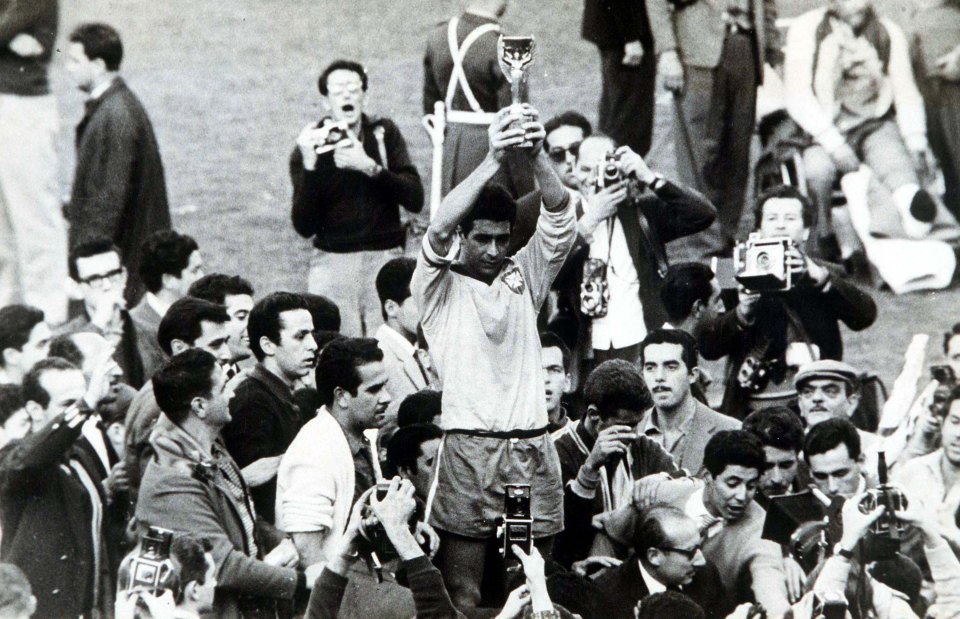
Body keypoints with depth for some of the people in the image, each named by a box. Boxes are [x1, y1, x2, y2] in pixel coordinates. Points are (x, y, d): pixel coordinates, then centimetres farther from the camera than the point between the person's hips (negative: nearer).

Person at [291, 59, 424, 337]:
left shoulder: (384, 134, 7)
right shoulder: (309, 147, 3)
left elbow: (415, 199, -3)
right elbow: (304, 227, -6)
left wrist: (369, 167, -15)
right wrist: (309, 165, -16)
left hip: (385, 260, 1)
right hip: (332, 261, -1)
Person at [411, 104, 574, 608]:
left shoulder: (523, 275, 15)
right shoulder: (439, 287, 6)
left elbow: (559, 218, 1)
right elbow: (439, 231, -14)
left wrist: (536, 156, -20)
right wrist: (493, 160, -24)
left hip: (531, 445, 3)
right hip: (468, 446, -3)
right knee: (462, 591, -4)